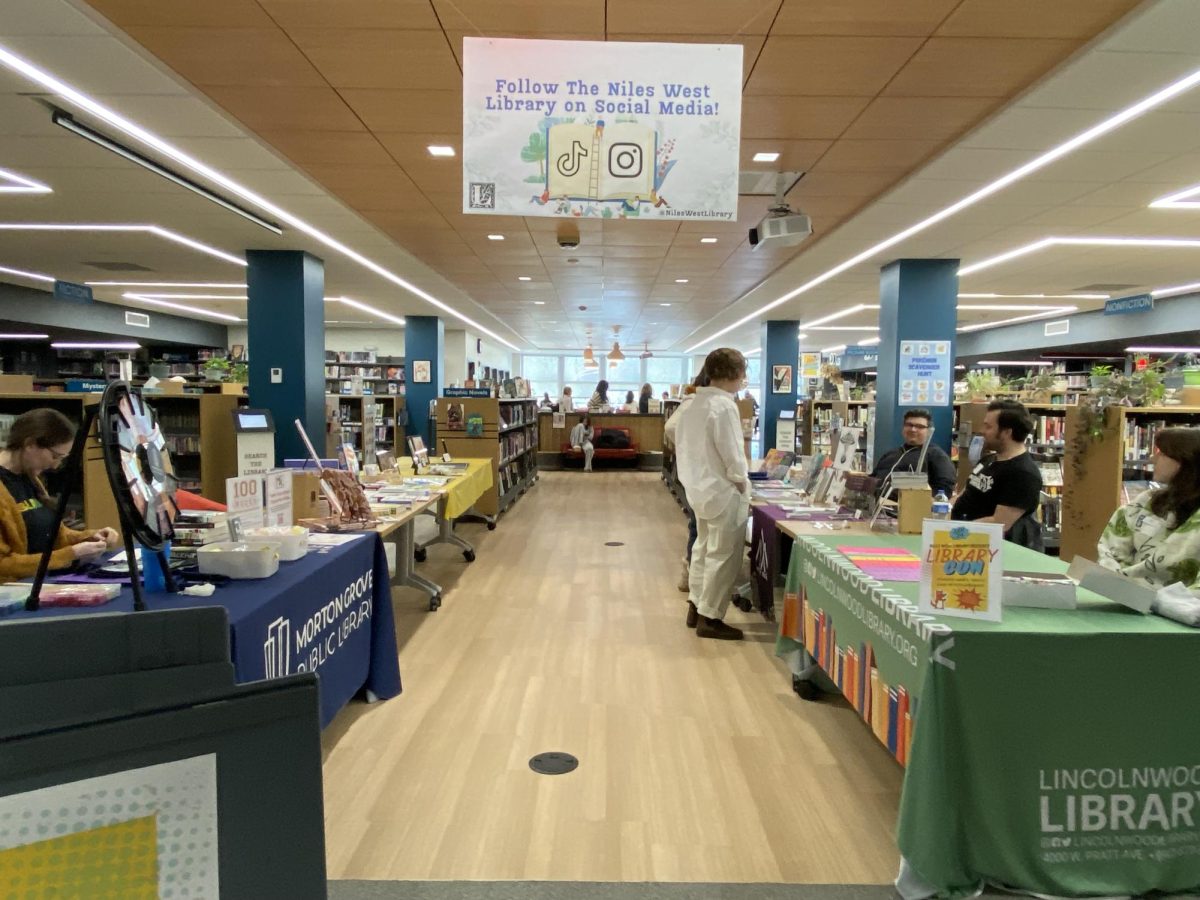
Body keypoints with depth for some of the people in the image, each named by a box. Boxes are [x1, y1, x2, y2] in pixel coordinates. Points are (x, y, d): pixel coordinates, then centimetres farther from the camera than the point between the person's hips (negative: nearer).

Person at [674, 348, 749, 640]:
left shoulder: (692, 404, 6)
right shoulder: (724, 406, -20)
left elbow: (683, 446, 10)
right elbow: (732, 454, -21)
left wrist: (694, 477, 15)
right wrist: (742, 483, -5)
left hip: (698, 488, 9)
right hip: (723, 491, -9)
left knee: (704, 548, 20)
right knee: (723, 555, 2)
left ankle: (696, 607, 29)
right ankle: (710, 618, 9)